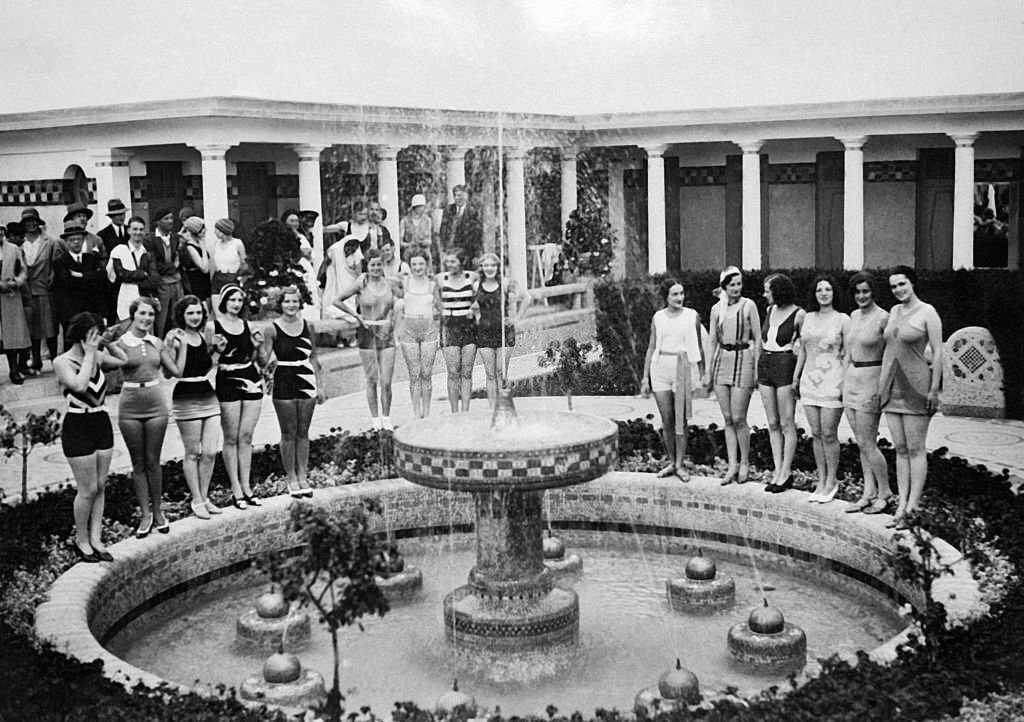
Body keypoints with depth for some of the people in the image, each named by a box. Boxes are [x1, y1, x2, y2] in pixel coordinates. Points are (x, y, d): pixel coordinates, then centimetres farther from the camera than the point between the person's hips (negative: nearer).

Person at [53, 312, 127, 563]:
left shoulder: (98, 356, 4)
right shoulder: (62, 362, -12)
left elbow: (124, 361, 21)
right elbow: (79, 385, -29)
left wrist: (107, 344, 6)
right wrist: (89, 355, -20)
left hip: (102, 423, 6)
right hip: (78, 427, -6)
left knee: (100, 486, 9)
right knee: (88, 490, -1)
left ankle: (96, 538, 17)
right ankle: (81, 541, 16)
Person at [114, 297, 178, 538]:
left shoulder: (157, 344, 7)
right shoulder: (121, 343, -3)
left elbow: (176, 370, 6)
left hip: (156, 404, 2)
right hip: (130, 407, -2)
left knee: (152, 461, 7)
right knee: (138, 463, 7)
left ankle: (157, 511, 19)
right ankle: (145, 514, 16)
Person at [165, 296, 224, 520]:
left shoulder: (202, 336, 10)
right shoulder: (174, 337, -9)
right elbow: (176, 372, -14)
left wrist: (217, 350, 7)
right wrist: (182, 345, -21)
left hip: (208, 396, 6)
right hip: (186, 399, -6)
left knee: (210, 452, 5)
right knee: (193, 453, 3)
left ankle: (204, 497, 18)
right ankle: (196, 501, 14)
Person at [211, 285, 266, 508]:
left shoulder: (247, 325, 10)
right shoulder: (213, 327, -2)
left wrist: (257, 346, -1)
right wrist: (217, 357, -18)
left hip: (251, 381, 4)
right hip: (227, 383, -4)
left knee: (246, 436, 6)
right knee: (231, 438, 0)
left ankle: (246, 487, 13)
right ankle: (236, 489, 6)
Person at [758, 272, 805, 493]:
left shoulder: (798, 314, -9)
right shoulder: (770, 310, 11)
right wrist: (757, 371, 17)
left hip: (785, 365, -7)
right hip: (765, 364, 7)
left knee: (787, 423, -2)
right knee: (773, 423, 6)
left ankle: (785, 473, 1)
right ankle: (778, 470, 10)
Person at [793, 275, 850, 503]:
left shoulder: (842, 320, -2)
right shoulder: (808, 318, 12)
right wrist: (796, 376, 15)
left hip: (832, 381, -5)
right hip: (810, 380, 5)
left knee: (829, 434, -5)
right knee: (816, 434, 7)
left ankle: (831, 481, 6)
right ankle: (821, 480, 14)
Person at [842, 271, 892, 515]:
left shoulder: (883, 318, -12)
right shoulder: (854, 316, 11)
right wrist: (844, 381, 17)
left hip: (871, 379, -8)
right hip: (851, 379, 8)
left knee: (866, 443, -5)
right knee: (862, 444, 9)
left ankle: (885, 494, 7)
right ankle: (868, 493, 15)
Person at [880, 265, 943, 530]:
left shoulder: (928, 312, -7)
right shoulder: (894, 311, 14)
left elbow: (938, 352, -9)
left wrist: (934, 389, -14)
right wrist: (881, 384, 15)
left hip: (916, 386, -7)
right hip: (892, 387, 7)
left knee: (915, 449, -3)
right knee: (900, 449, 7)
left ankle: (912, 507, -1)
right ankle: (901, 505, 10)